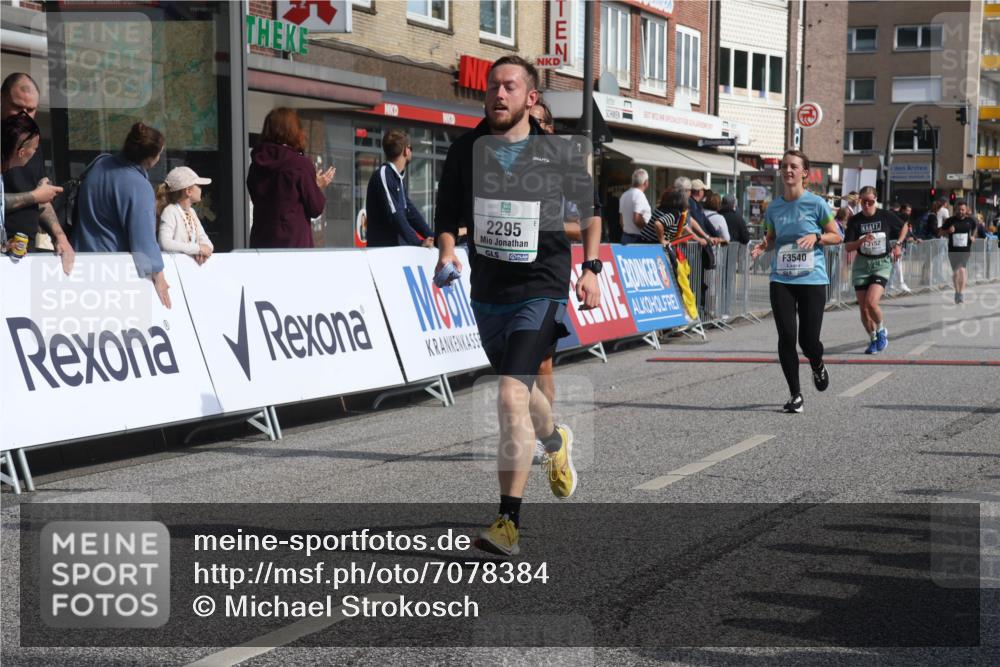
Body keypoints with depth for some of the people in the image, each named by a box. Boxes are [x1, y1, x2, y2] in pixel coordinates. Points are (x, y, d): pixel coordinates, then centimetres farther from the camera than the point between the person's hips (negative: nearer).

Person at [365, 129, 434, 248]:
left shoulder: (399, 178, 17)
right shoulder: (383, 175, -12)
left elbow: (410, 212, 15)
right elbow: (394, 215, -20)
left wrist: (433, 237, 4)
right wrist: (419, 242, -23)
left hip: (398, 249, 9)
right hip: (382, 250, -9)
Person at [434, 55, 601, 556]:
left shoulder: (556, 152, -5)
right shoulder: (466, 150, 0)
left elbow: (590, 206, 10)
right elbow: (448, 213, 9)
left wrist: (591, 268, 2)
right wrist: (447, 250, -11)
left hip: (540, 289, -4)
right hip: (487, 291, 5)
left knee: (511, 396, -19)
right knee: (519, 391, 22)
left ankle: (508, 522, -15)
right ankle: (556, 442, 57)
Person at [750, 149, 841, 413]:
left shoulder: (816, 203, -4)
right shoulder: (774, 207, 7)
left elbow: (836, 236, 3)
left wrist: (816, 236, -16)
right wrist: (762, 246, -2)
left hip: (812, 279, -3)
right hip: (781, 280, 3)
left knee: (808, 340, -3)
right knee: (786, 337, -5)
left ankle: (818, 365, 35)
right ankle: (795, 394, 7)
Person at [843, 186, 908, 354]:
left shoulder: (886, 216, -3)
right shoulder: (855, 221, -3)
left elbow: (904, 226, 16)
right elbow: (847, 247, -7)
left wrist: (898, 244, 4)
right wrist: (862, 241, -23)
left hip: (882, 264, -2)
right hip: (862, 264, 2)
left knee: (871, 302, -21)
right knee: (863, 308, 2)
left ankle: (881, 331, 8)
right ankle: (873, 340, 24)